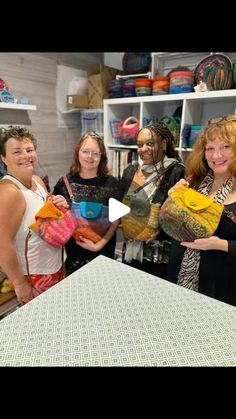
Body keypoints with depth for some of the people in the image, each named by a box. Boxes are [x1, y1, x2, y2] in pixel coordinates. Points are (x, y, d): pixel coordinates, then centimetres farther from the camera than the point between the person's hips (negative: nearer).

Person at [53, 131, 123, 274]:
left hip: (102, 252, -2)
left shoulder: (111, 184, -11)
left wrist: (98, 245, -18)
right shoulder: (65, 182, -3)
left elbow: (115, 220, -10)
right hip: (72, 250, 3)